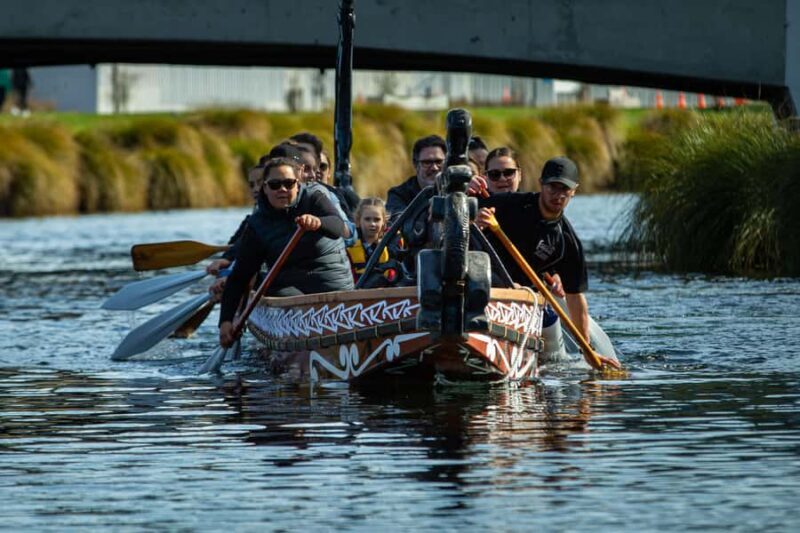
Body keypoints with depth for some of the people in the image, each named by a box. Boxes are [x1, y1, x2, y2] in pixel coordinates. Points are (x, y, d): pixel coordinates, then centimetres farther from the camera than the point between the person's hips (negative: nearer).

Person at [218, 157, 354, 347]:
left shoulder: (314, 200, 0)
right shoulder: (258, 225, 2)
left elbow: (338, 227, -21)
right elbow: (239, 277, 0)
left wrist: (318, 223, -47)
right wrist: (226, 320, -11)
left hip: (336, 285, 0)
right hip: (289, 287, 0)